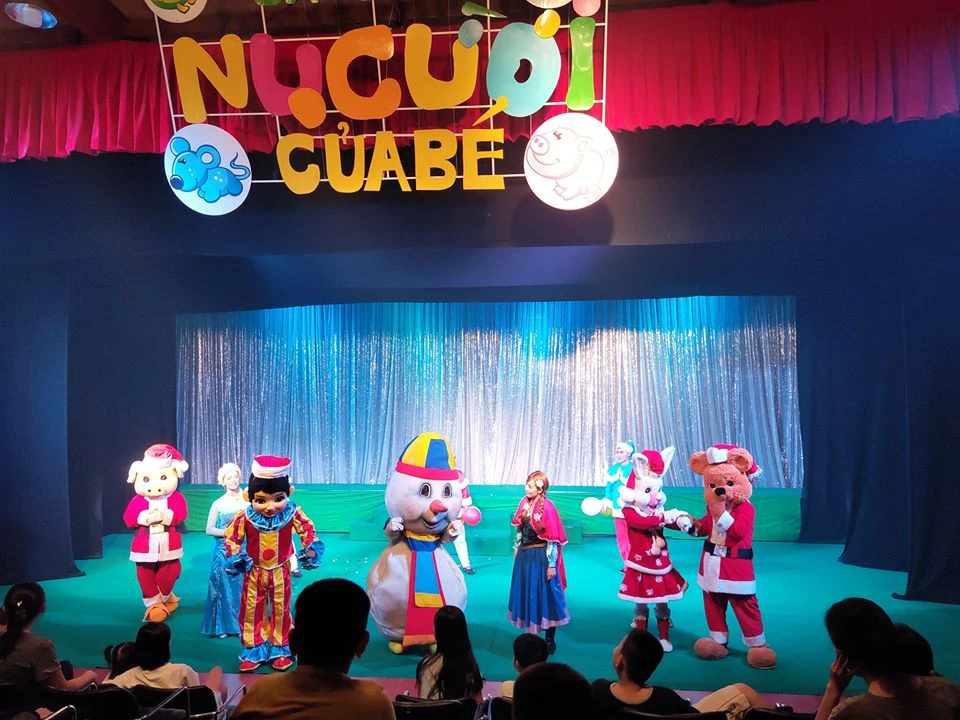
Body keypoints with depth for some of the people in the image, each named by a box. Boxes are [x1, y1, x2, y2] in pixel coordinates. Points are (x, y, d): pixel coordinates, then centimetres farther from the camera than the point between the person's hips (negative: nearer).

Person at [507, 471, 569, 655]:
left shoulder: (547, 508, -22)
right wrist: (516, 547, 17)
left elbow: (553, 540, -18)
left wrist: (552, 564, -16)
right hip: (524, 554, 7)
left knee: (545, 595, 4)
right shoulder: (525, 503, -1)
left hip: (541, 557, -7)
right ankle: (531, 632, 34)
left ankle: (550, 639, 19)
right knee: (526, 593, 17)